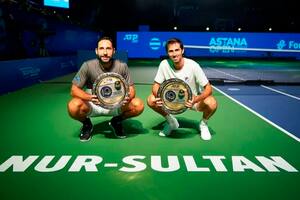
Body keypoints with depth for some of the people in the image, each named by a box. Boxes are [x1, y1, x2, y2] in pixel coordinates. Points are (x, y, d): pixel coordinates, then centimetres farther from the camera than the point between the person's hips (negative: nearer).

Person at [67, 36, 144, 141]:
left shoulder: (122, 66, -12)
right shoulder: (88, 66, -16)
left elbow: (131, 89, -7)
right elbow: (74, 90, -15)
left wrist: (128, 97, -32)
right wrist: (90, 97, -35)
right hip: (93, 105, -1)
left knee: (139, 105, -24)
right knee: (73, 107, -33)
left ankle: (116, 121, 8)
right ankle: (87, 124, 5)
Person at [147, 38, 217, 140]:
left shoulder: (193, 65, -22)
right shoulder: (164, 64, -16)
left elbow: (208, 88, -19)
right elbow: (156, 85, -8)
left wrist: (196, 99, -40)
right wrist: (158, 96, -31)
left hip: (192, 100, -2)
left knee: (212, 103, -32)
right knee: (151, 100, -21)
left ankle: (203, 124, 4)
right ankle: (171, 122, 7)